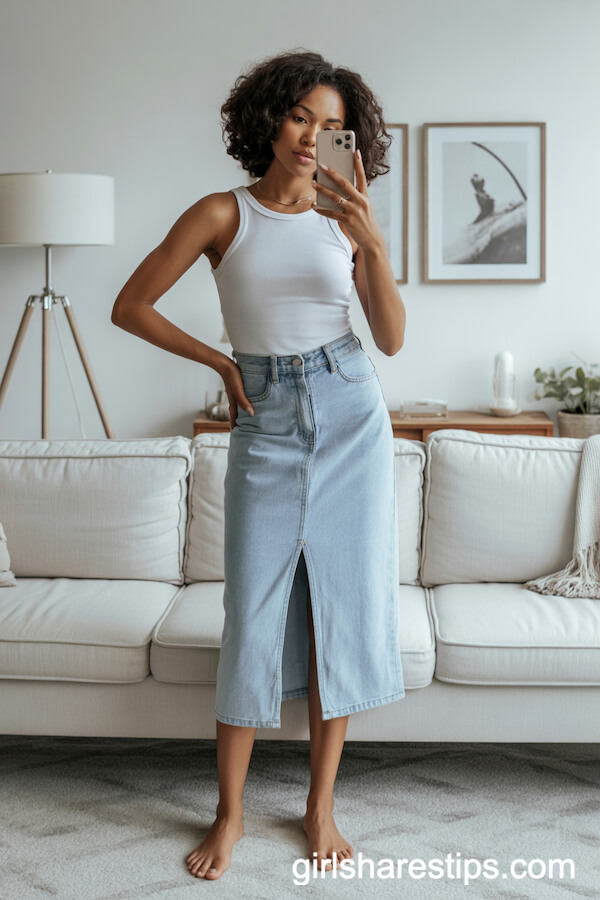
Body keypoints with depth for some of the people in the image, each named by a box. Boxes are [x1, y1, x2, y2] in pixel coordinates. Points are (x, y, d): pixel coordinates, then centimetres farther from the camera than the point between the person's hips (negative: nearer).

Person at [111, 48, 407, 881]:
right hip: (268, 423, -2)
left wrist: (374, 242, -16)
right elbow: (130, 306, 1)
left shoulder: (346, 219, 5)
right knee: (256, 617, -1)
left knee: (344, 606, 3)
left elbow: (393, 339, -3)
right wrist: (222, 363, 0)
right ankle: (230, 812, 15)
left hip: (350, 416, 2)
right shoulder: (223, 214, -1)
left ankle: (321, 805, 17)